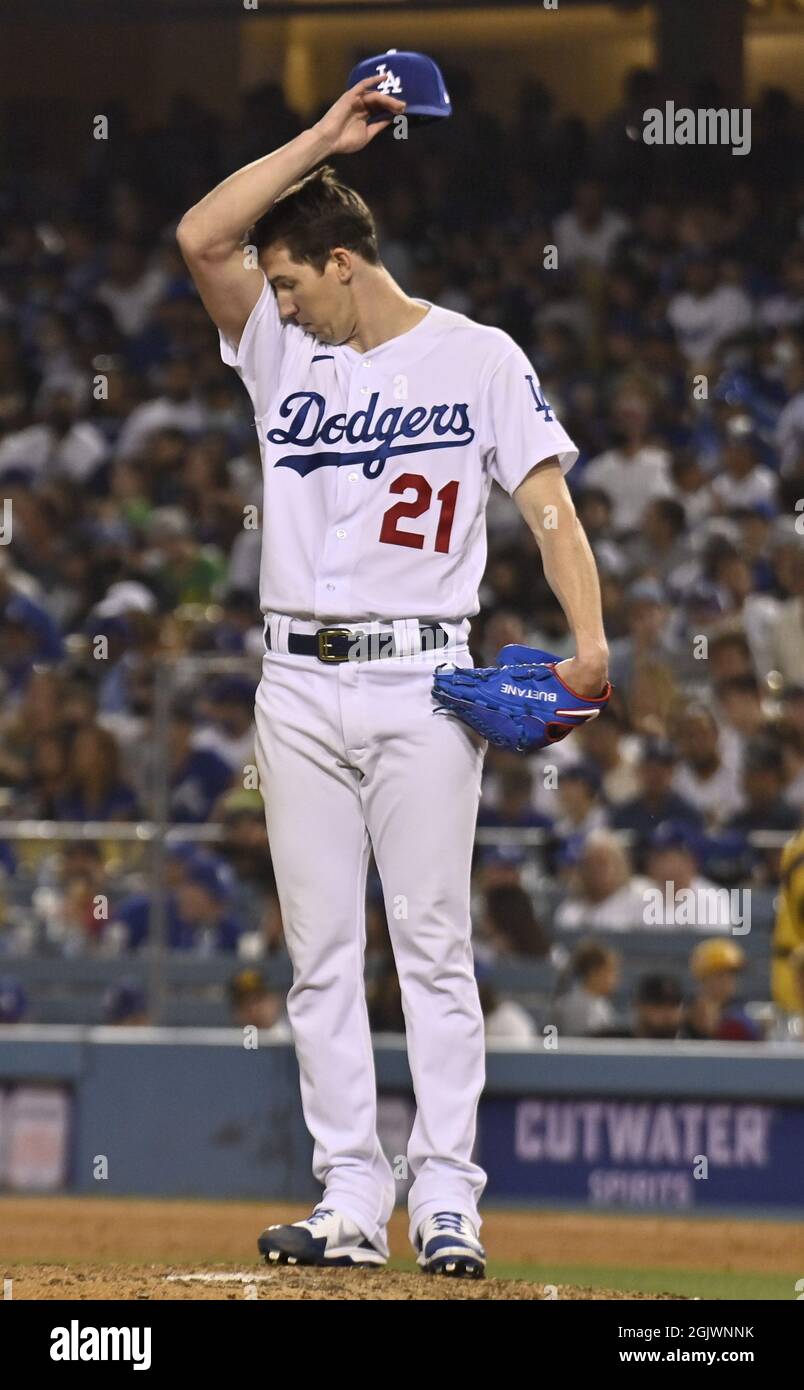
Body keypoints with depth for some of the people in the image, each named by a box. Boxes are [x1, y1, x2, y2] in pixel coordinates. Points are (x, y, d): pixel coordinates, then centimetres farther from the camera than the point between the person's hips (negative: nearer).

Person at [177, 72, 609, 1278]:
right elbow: (201, 236, -2)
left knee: (434, 942, -5)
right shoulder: (280, 352, 11)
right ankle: (350, 1204, 4)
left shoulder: (478, 357, 2)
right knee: (320, 952, 2)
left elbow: (548, 501, -2)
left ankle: (446, 1202, -5)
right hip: (299, 686, 4)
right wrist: (326, 137, -2)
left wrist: (588, 637, -16)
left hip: (423, 684, -4)